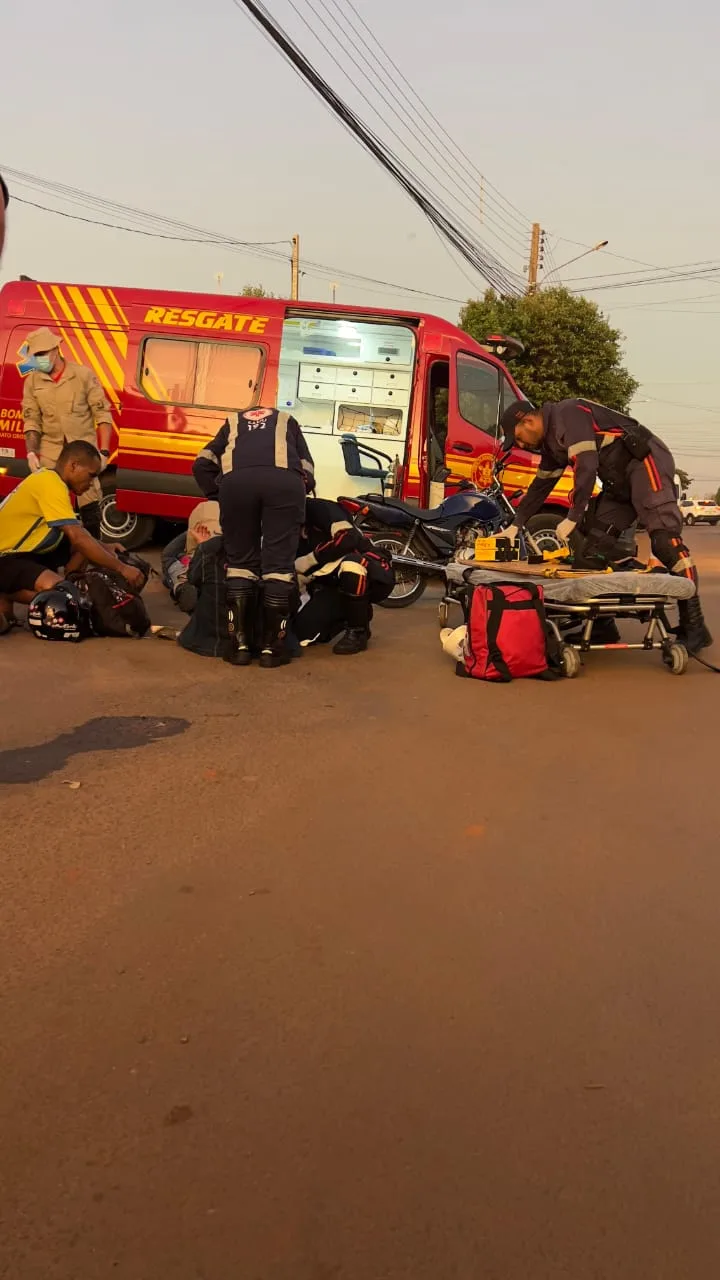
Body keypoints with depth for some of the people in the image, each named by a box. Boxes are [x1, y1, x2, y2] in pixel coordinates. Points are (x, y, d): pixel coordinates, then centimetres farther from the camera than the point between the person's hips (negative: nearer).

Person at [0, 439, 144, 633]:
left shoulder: (50, 479, 10)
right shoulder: (50, 484, -20)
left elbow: (77, 534, 17)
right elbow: (78, 538, -26)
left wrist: (107, 551, 4)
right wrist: (122, 568, -21)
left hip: (24, 551, 10)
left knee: (85, 545, 5)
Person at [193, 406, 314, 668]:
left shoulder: (232, 423, 39)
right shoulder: (287, 421, 39)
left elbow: (202, 463, 24)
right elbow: (307, 468, 27)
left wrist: (217, 495, 30)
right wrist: (300, 488, 40)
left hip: (236, 479, 1)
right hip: (284, 479, -1)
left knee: (240, 561, 10)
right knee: (279, 564, 3)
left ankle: (240, 645, 8)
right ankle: (271, 647, 3)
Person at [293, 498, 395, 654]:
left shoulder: (318, 508, -13)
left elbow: (349, 537, -31)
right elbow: (300, 580, 10)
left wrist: (310, 559, -23)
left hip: (374, 577, -7)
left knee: (349, 563, -42)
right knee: (303, 633, -15)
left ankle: (358, 632, -20)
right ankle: (355, 614, 14)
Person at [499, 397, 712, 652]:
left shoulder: (567, 415, -15)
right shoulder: (551, 443, 16)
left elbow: (587, 468, -23)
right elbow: (539, 487, 24)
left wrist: (573, 518, -20)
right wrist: (516, 525, 19)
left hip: (645, 461, -10)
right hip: (619, 478, 10)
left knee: (664, 539, -20)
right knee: (597, 541, 5)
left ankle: (694, 627, -24)